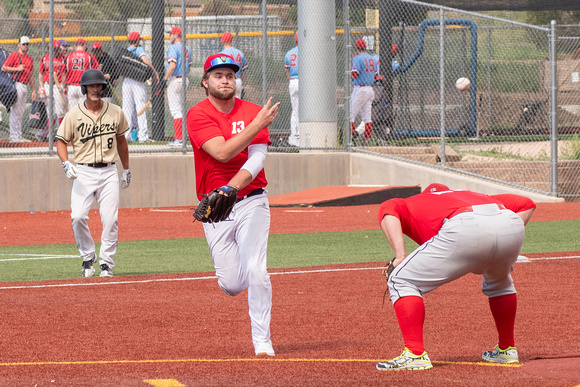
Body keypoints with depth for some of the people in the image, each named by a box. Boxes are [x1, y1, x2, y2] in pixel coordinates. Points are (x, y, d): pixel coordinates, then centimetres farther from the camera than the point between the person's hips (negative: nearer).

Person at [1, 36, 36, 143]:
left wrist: (33, 90, 19)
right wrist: (17, 69, -18)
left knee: (21, 112, 9)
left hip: (25, 86, 8)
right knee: (15, 111, -9)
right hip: (16, 85, -8)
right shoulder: (13, 55, -3)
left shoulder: (30, 59, 19)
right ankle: (14, 137, -9)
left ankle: (19, 136, 13)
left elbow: (31, 75, 23)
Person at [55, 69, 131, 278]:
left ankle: (106, 262, 7)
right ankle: (88, 257, 6)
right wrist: (66, 163, -13)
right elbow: (61, 141, 4)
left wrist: (126, 169, 21)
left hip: (109, 172, 1)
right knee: (78, 216, -15)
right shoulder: (74, 115, -1)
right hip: (83, 172, -1)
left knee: (110, 220, -5)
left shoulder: (115, 112, 6)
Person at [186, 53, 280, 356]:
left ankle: (262, 341, -3)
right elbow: (222, 152, -19)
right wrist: (257, 126, -23)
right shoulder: (198, 115, -5)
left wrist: (230, 188, -27)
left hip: (251, 203, 0)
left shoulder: (254, 113, 1)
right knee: (231, 284, 1)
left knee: (256, 272, -15)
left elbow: (257, 159, -11)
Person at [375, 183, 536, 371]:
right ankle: (506, 349, 39)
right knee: (499, 282, 38)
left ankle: (415, 354, -2)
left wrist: (400, 256, 1)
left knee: (401, 282, 9)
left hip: (466, 230, -5)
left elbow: (389, 210, 7)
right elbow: (526, 204, 34)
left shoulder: (410, 203, 32)